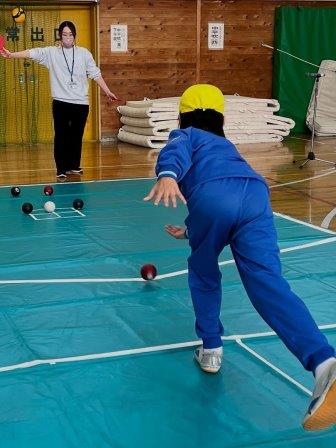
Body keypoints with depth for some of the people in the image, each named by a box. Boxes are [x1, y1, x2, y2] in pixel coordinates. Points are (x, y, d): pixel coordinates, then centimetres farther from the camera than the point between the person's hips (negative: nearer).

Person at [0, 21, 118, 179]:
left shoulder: (84, 53, 6)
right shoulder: (51, 52, 3)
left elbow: (95, 74, 8)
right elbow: (32, 53, -9)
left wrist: (107, 92, 5)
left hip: (81, 103, 1)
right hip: (61, 102, -1)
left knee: (77, 136, 10)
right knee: (61, 136, -1)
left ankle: (74, 166, 24)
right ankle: (61, 170, 5)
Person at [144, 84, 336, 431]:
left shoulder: (185, 135, 30)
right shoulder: (225, 144, 47)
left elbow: (176, 152, 1)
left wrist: (166, 174, -21)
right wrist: (189, 232, 71)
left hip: (212, 195, -4)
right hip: (256, 192, 4)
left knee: (203, 274, 24)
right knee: (269, 284, -13)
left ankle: (211, 350, 28)